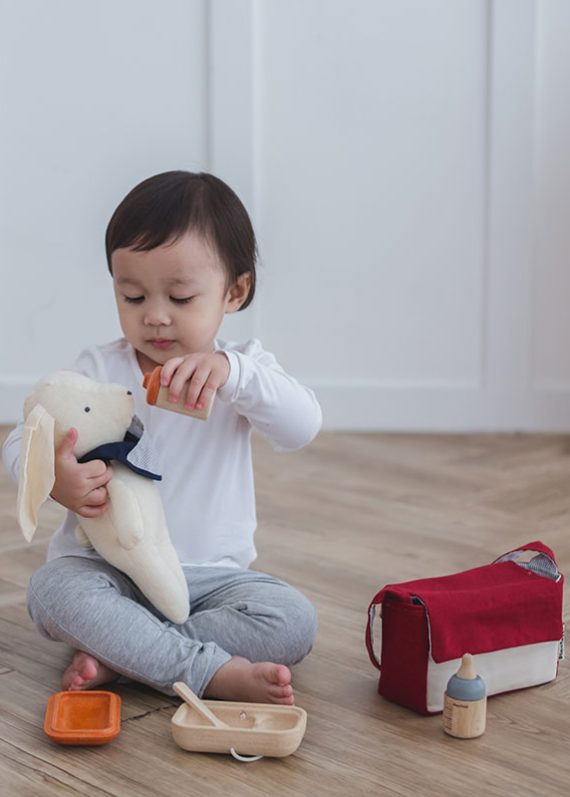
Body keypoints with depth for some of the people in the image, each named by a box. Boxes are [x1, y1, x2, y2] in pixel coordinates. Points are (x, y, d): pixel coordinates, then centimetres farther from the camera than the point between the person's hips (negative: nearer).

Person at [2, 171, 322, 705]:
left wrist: (229, 371, -35)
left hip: (211, 576, 1)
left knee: (292, 621, -23)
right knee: (52, 590, -31)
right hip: (109, 569, -1)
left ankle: (119, 655, -22)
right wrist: (54, 477, -30)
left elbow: (301, 427, -17)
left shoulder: (243, 371, 2)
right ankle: (216, 673, -33)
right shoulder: (100, 370, 1)